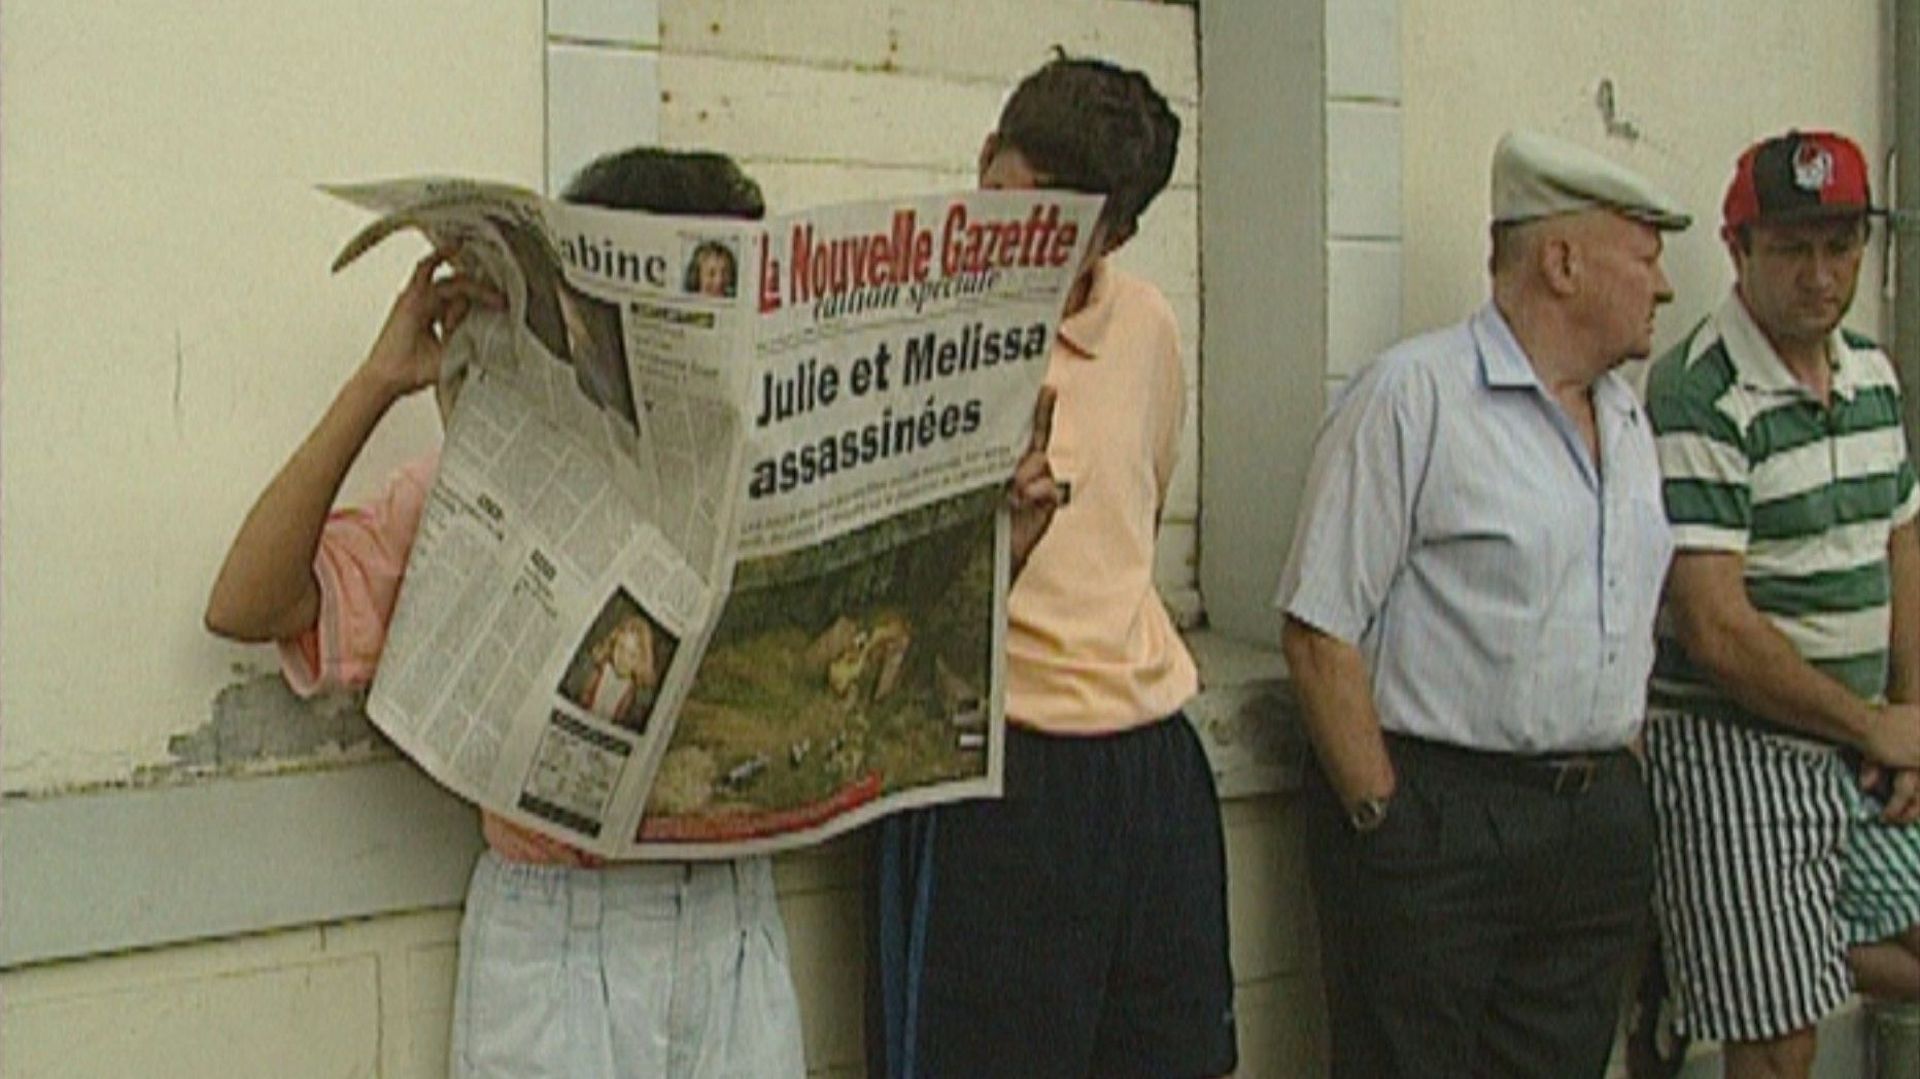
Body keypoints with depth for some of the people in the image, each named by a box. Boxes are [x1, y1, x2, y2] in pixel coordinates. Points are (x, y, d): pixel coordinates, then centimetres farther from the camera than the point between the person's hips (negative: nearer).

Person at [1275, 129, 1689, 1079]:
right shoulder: (1414, 394, -9)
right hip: (1434, 816, -7)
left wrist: (1616, 784, 12)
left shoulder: (1626, 419, 16)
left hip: (1600, 819, 7)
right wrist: (1384, 818, -14)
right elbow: (1318, 631, -13)